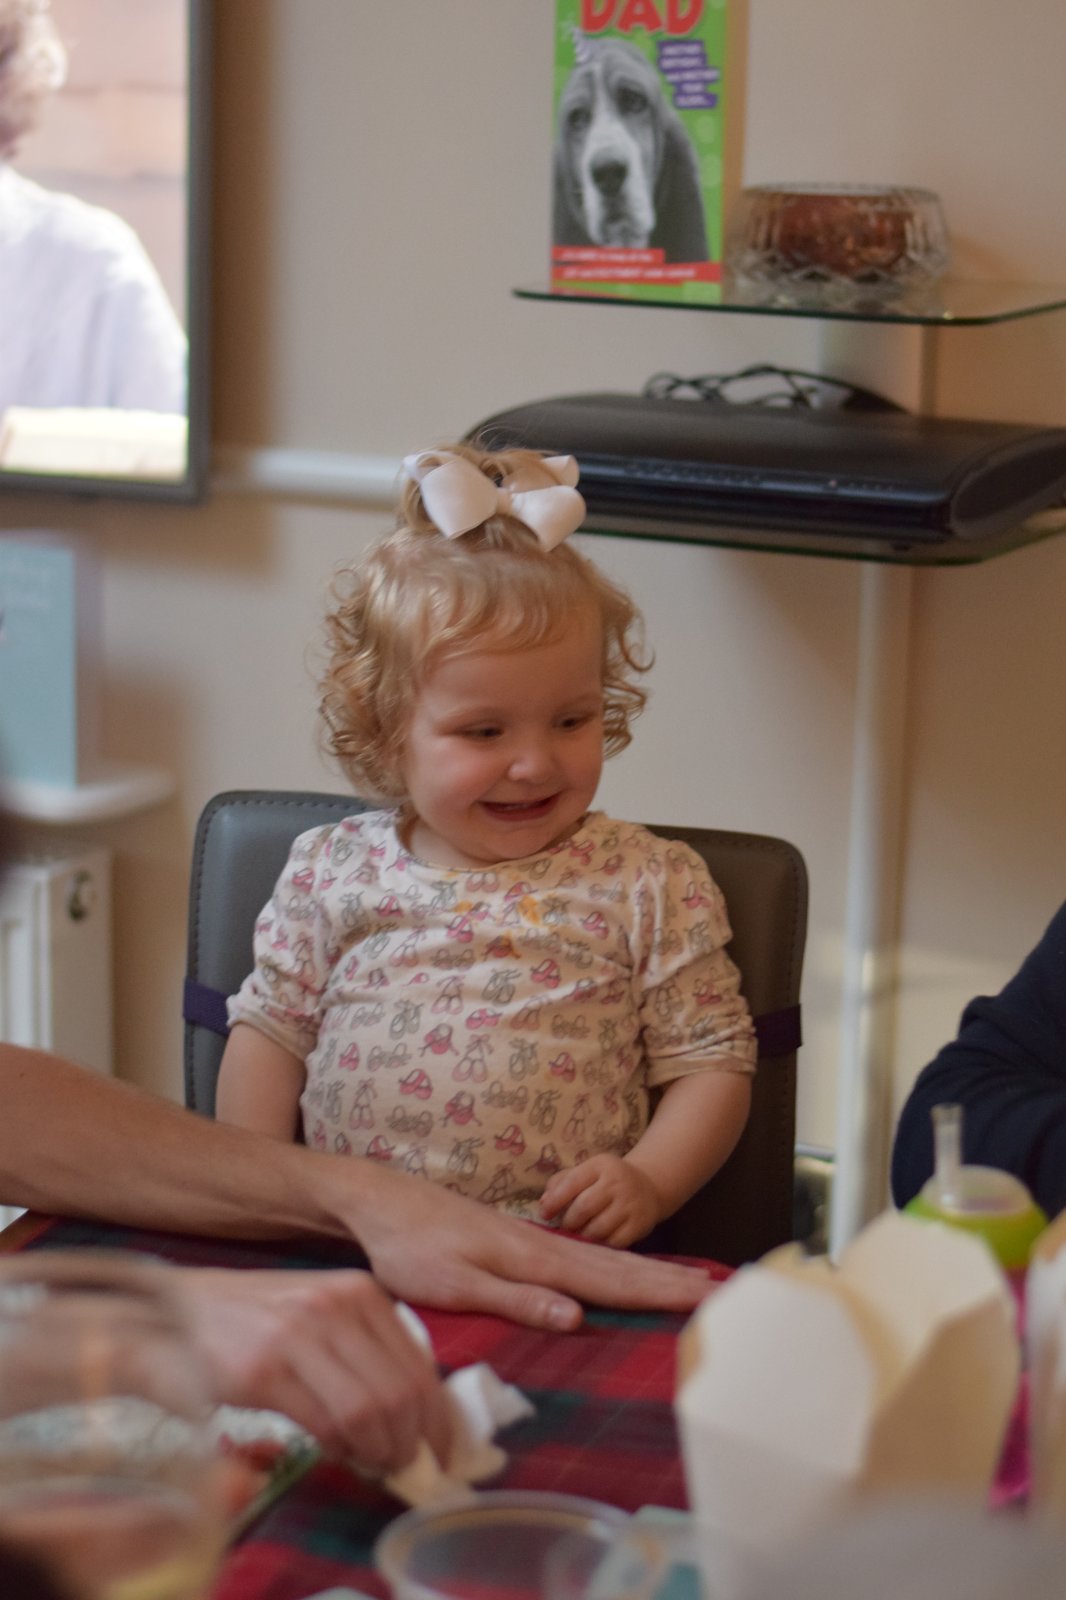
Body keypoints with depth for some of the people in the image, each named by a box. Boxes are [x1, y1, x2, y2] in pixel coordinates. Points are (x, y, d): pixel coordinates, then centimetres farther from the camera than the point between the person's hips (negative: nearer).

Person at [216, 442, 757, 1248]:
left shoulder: (650, 885, 5)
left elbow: (712, 1062, 6)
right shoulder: (334, 872, 10)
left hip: (559, 1255, 1)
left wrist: (648, 1184, -11)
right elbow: (270, 1031, 17)